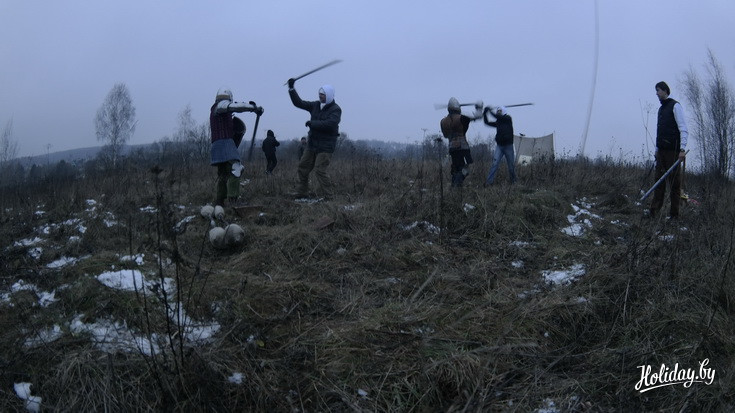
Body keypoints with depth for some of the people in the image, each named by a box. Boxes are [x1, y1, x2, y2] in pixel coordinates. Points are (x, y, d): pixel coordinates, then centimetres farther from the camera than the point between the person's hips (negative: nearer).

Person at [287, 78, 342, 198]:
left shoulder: (336, 109, -11)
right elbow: (299, 103, 11)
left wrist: (312, 123, -19)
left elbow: (330, 124, -27)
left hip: (326, 146, -8)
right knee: (303, 167, 12)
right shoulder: (315, 105, 9)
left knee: (319, 170, -15)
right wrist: (291, 89, 1)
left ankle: (328, 196, -6)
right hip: (312, 143, 8)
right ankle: (301, 193, 25)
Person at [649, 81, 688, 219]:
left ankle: (674, 214, -1)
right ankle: (654, 211, 5)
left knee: (674, 182, -4)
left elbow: (684, 129, -11)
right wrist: (657, 149, 17)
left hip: (673, 150, -7)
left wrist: (682, 149, -19)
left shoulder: (675, 106, -5)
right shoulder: (661, 109, 19)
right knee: (659, 180, 4)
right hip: (661, 151, 7)